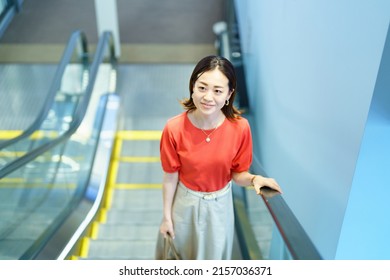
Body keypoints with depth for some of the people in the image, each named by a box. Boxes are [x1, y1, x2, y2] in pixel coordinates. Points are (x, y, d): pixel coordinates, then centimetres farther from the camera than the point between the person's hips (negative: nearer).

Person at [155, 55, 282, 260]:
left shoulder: (240, 127, -21)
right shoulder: (174, 128, -24)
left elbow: (237, 174, -9)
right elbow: (170, 177, -11)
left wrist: (254, 179, -30)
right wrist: (166, 217, -2)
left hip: (219, 206, 1)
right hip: (185, 204, 0)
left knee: (213, 254, 23)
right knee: (177, 254, 23)